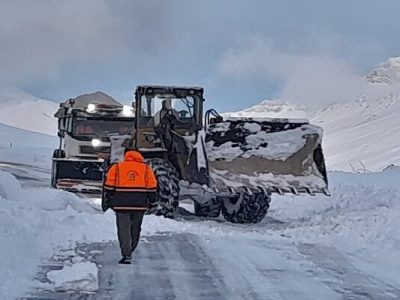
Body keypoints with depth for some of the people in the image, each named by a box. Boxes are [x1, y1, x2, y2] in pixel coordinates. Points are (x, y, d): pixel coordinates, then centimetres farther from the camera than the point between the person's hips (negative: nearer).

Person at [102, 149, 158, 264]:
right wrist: (151, 201, 15)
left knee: (124, 229, -2)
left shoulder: (116, 167, 7)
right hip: (140, 204, 2)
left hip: (122, 204, -2)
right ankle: (130, 250, 30)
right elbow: (152, 187, 6)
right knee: (135, 229, 17)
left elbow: (109, 186, 5)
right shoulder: (146, 168, 9)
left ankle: (126, 255, -13)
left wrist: (107, 202, 13)